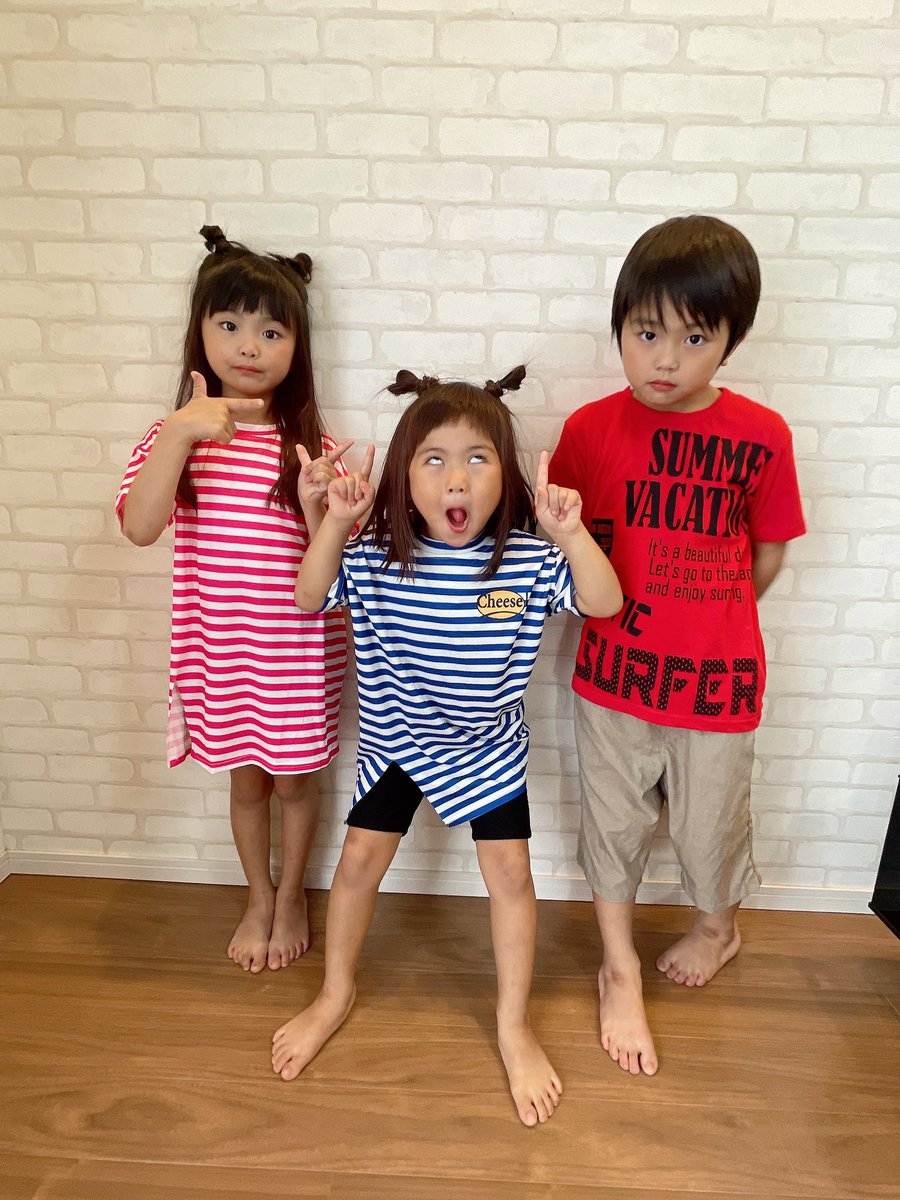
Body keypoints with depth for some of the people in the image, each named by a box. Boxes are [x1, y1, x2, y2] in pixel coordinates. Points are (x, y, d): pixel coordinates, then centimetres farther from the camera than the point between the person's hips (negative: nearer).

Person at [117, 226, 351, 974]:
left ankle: (292, 897, 44)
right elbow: (139, 527, -21)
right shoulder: (175, 437, -4)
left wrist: (314, 502, -28)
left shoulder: (312, 444, -7)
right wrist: (179, 432, -29)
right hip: (217, 648, 1)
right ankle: (259, 900, 46)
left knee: (294, 780, 16)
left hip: (299, 651, -1)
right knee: (246, 779, 20)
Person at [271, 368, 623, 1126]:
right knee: (360, 858, 9)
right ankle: (336, 994, 37)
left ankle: (514, 1026, 28)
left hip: (487, 747, 0)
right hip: (393, 741, 1)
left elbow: (604, 603, -19)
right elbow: (310, 598, -7)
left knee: (510, 870, 4)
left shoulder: (527, 560, -17)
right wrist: (335, 523, -22)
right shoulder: (378, 557, -15)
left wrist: (572, 533, -34)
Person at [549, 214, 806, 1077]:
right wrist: (622, 608, -8)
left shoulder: (760, 436, -9)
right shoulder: (590, 428, -7)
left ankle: (717, 926, 52)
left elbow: (767, 555, 2)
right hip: (613, 671, 1)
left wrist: (703, 617, 5)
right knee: (613, 821, 14)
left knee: (711, 821, 18)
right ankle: (619, 970, 38)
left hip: (716, 677, 0)